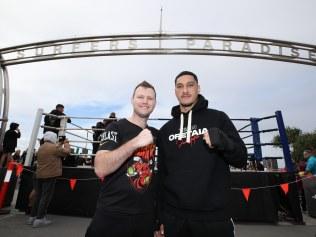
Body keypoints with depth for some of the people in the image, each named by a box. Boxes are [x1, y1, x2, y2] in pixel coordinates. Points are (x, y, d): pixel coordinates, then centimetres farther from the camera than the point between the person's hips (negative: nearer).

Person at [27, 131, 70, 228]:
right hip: (50, 175, -8)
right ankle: (39, 219, 1)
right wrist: (66, 143, 6)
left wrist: (60, 144, 24)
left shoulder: (40, 148, 16)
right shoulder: (53, 147, -12)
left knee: (38, 197, 16)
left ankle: (32, 217, 22)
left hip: (39, 175, 9)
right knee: (46, 197, -2)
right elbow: (67, 151, -10)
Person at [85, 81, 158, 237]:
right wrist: (136, 142, -28)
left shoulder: (155, 134, 6)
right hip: (113, 215, -4)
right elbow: (100, 169, -21)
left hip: (146, 215, 5)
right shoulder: (116, 128, -9)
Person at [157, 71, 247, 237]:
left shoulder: (218, 118, -1)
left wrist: (223, 141, -22)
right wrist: (160, 216, 9)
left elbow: (241, 159, -2)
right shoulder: (165, 130, 6)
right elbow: (162, 174, 8)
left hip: (214, 217, -2)